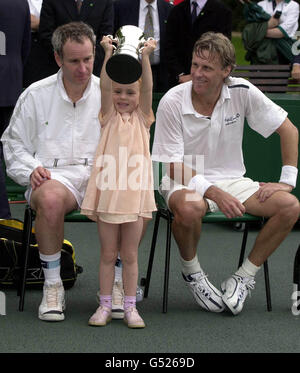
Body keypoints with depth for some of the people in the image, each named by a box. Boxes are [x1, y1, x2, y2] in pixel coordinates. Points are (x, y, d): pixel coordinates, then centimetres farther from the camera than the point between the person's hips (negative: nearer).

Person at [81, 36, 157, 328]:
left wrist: (145, 57, -19)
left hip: (135, 194, 0)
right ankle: (105, 306, 14)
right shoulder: (109, 117, 6)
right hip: (107, 193, 0)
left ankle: (130, 307, 13)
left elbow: (147, 88, -7)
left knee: (129, 254, 7)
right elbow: (104, 87, -8)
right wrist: (108, 53, -19)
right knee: (108, 254, 7)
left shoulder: (142, 118, 7)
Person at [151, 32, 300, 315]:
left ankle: (244, 277, -5)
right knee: (190, 207, -40)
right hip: (185, 182, -3)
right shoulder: (172, 102, -15)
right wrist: (214, 193, -28)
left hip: (231, 181, 4)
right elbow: (174, 166, -14)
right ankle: (191, 272, -8)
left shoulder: (242, 93, -8)